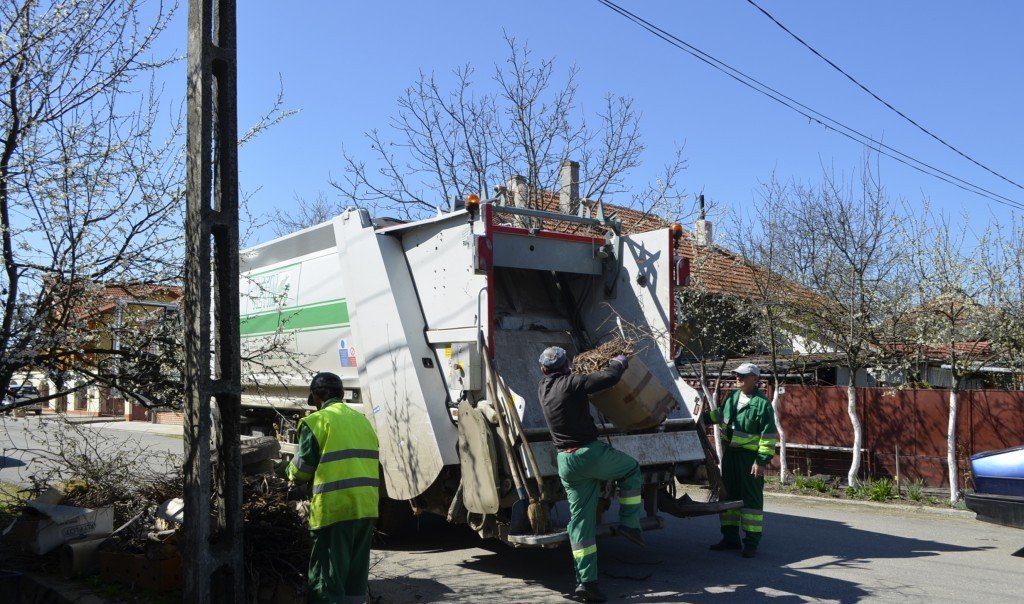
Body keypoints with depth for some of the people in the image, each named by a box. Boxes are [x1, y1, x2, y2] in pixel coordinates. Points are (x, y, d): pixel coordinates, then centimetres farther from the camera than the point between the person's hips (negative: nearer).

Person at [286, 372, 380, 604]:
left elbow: (301, 469, -6)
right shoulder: (362, 420, 16)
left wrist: (292, 474, 17)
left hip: (335, 509, -7)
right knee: (356, 576, 17)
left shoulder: (317, 421, -5)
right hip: (366, 507, 7)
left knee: (328, 578, -1)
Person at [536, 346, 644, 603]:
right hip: (590, 453, -6)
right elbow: (610, 378, -14)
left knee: (580, 520, 10)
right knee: (631, 468, 22)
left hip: (566, 462, 6)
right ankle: (628, 523, 17)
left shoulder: (543, 390, 9)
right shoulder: (571, 384, -12)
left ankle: (585, 581, 9)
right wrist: (619, 362, 9)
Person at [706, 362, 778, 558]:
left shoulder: (762, 404, -13)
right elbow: (720, 415, 27)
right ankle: (730, 538, 24)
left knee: (751, 497, -1)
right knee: (729, 494, 13)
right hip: (729, 453, 7)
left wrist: (762, 461, -18)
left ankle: (751, 542, 6)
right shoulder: (732, 396, 8)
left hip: (750, 456, -7)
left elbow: (769, 436, -14)